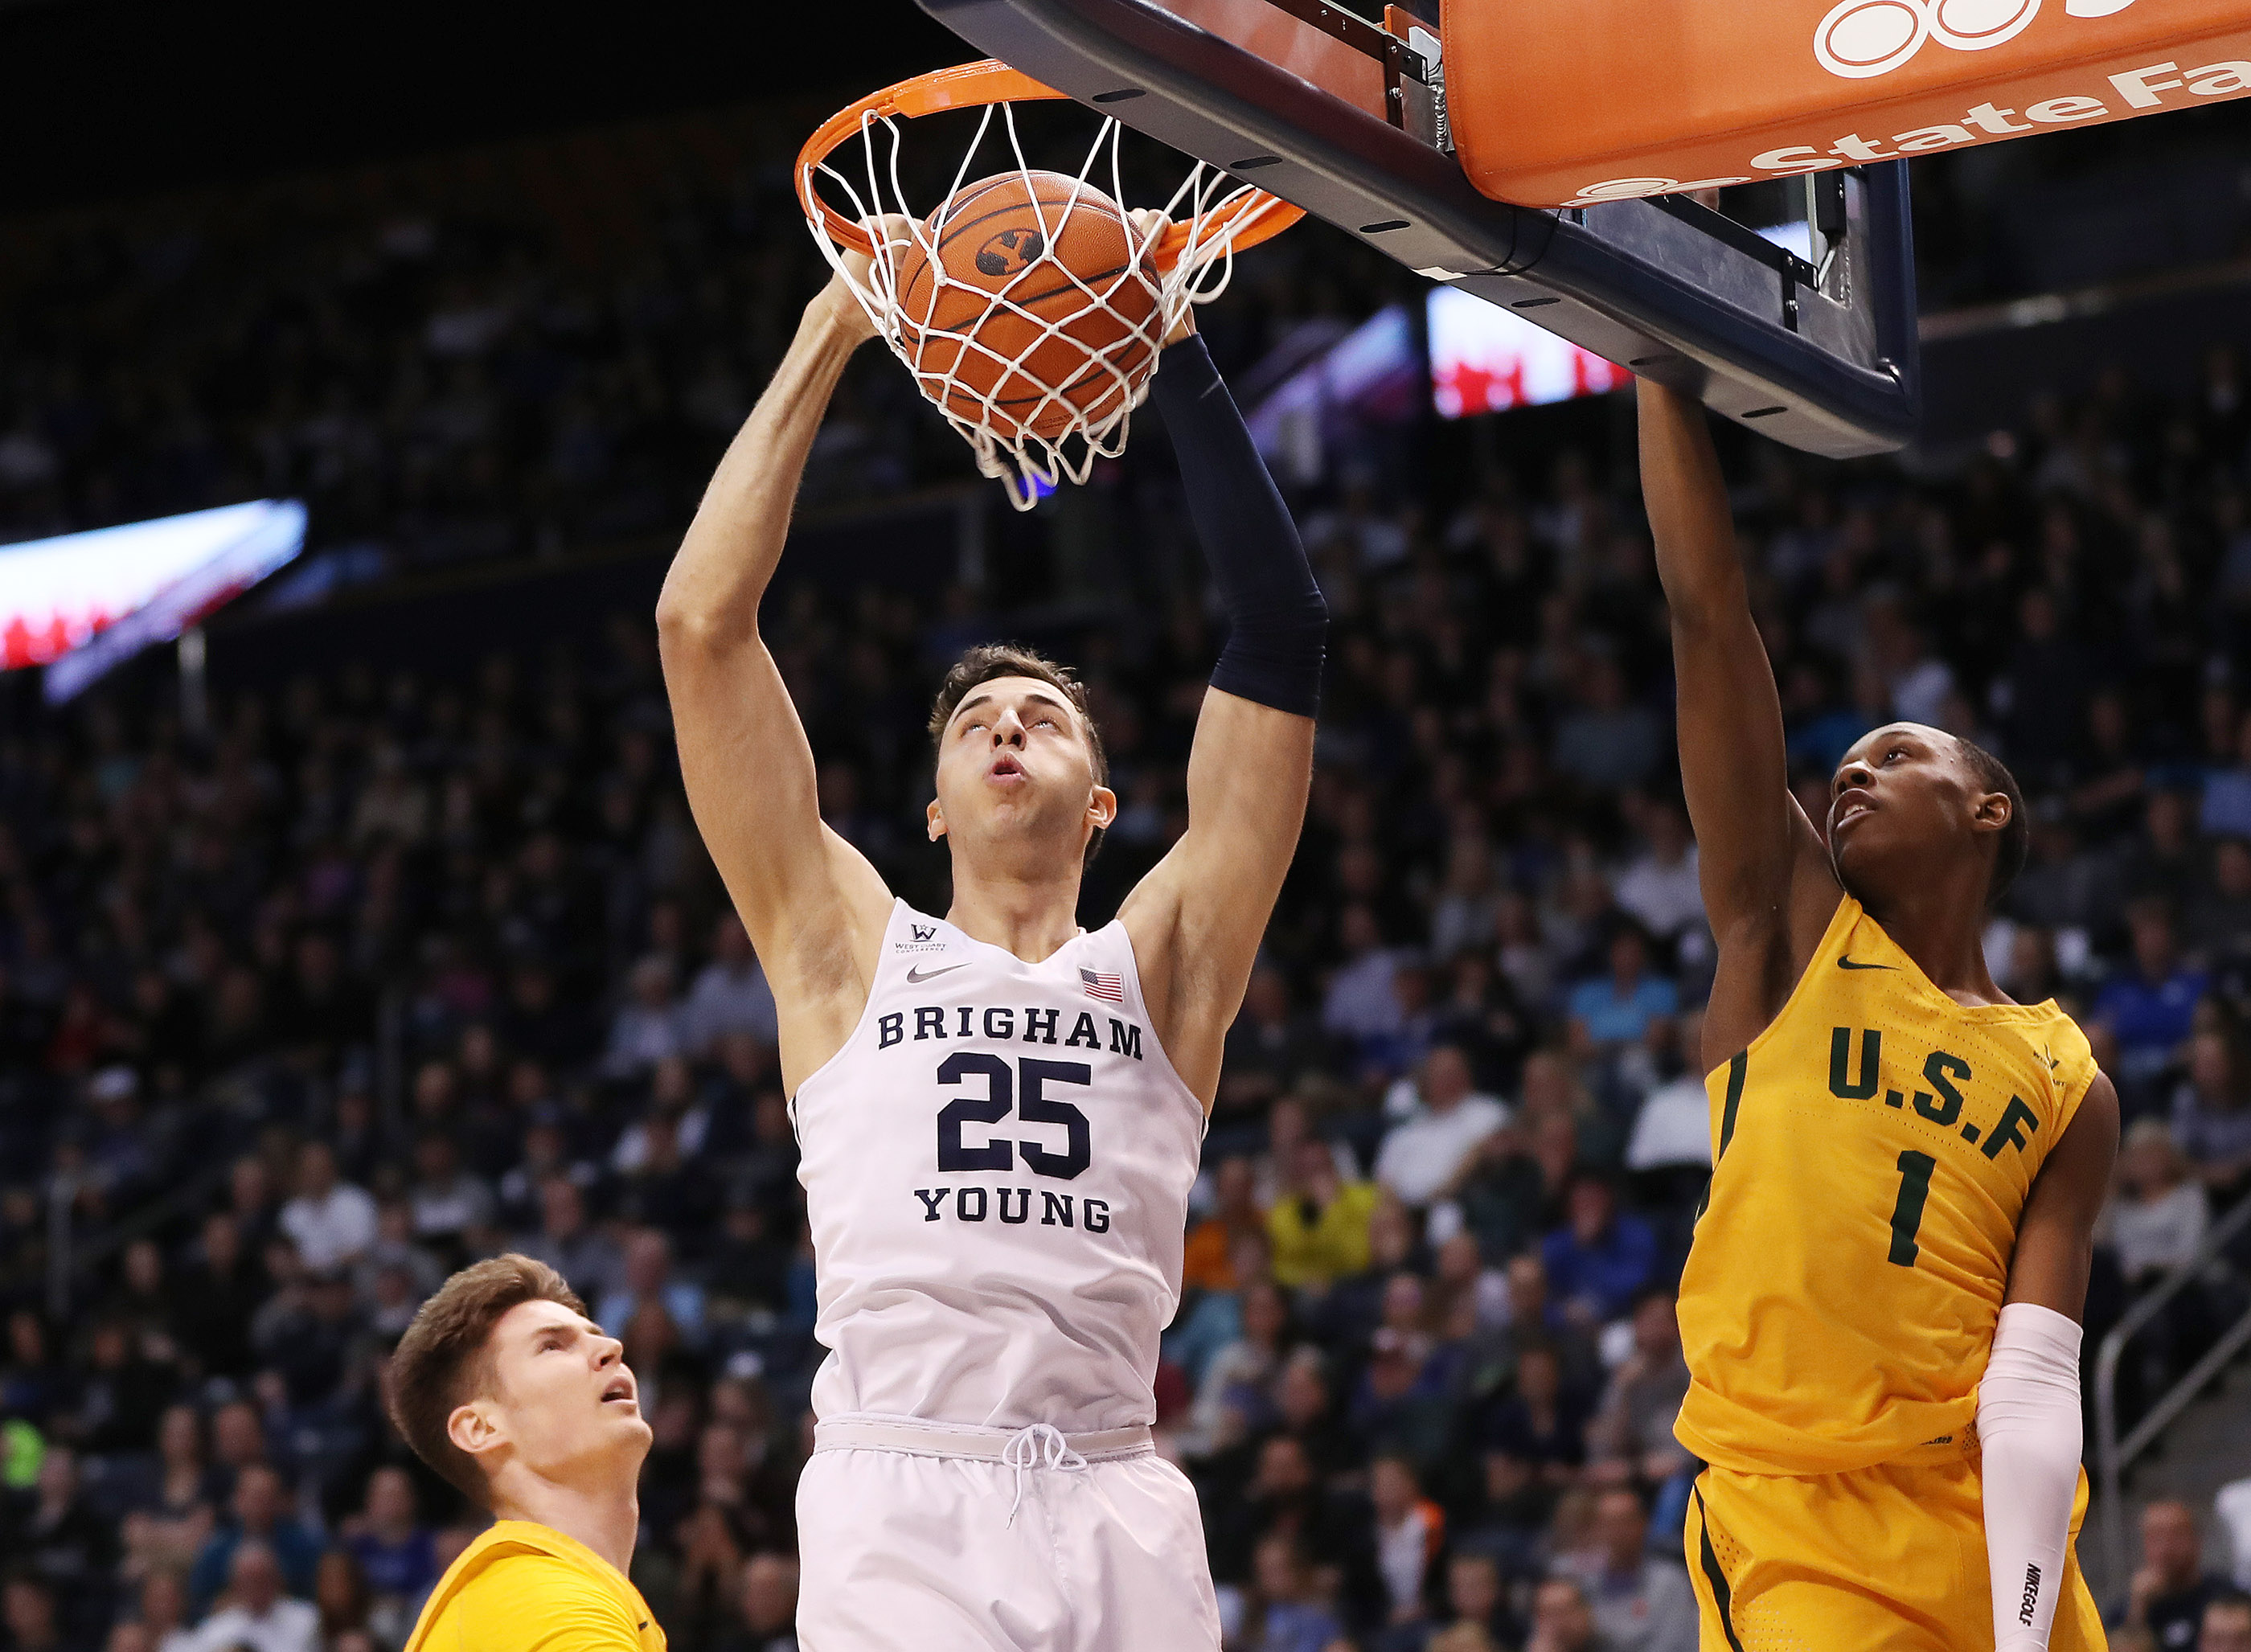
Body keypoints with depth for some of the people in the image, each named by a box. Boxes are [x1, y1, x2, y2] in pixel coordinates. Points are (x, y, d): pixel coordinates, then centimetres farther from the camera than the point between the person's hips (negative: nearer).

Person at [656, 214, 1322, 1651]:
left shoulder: (1161, 964, 19)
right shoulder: (849, 949, 18)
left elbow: (1281, 637, 13)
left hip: (1116, 1520, 1)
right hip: (899, 1512, -1)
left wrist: (1181, 361, 12)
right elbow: (701, 623, 13)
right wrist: (828, 339, 13)